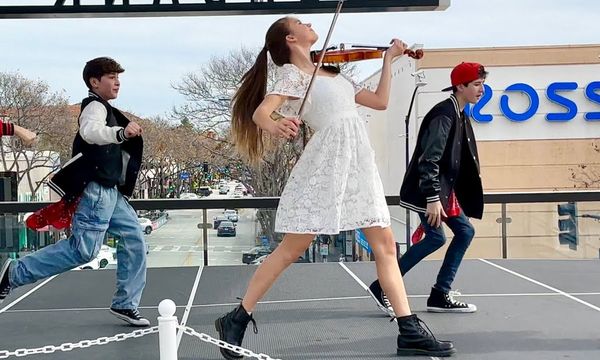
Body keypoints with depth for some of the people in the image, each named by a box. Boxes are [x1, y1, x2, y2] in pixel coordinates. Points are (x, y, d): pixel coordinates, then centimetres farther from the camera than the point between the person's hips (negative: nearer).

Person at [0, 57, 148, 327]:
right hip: (97, 190, -10)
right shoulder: (95, 106, -8)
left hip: (111, 191, 10)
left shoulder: (104, 110, 24)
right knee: (83, 249, -15)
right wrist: (120, 133, -48)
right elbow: (90, 132, -32)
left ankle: (125, 305, 9)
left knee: (134, 240, 5)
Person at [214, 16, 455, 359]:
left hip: (358, 160, 7)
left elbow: (380, 101, 23)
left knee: (385, 244, 4)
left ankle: (410, 332, 8)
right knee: (292, 248, -5)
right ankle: (236, 319, 6)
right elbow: (260, 112, -18)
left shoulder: (332, 72, 20)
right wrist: (275, 126, -41)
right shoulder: (292, 73, -1)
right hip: (327, 162, -7)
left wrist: (389, 58, 22)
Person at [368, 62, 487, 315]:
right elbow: (429, 159, -24)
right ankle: (382, 287, -3)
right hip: (427, 190, -10)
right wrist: (432, 198, -26)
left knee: (465, 232, 7)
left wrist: (443, 195, 17)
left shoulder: (460, 116, 13)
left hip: (445, 189, 10)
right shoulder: (444, 114, -17)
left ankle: (440, 296, 11)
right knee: (436, 237, -13)